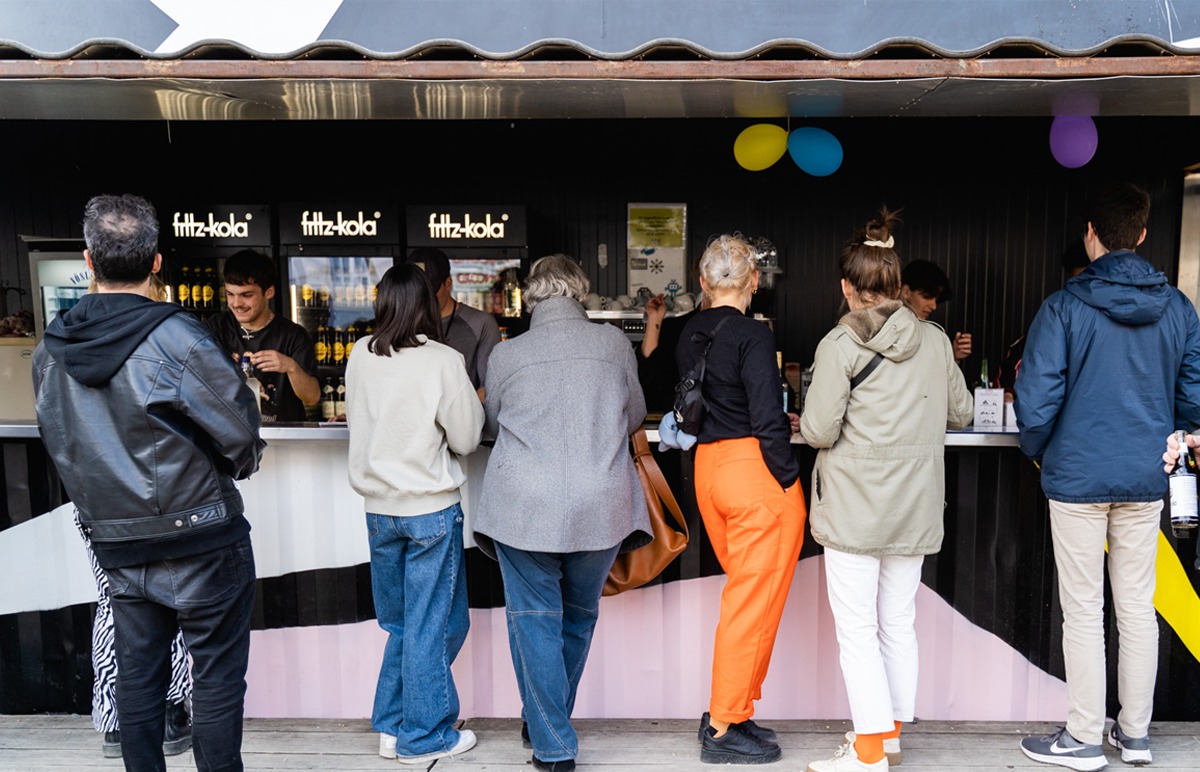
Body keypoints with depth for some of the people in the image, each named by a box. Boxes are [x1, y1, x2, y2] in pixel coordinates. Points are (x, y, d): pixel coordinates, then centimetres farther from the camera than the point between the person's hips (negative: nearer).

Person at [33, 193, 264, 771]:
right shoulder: (173, 337, -18)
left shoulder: (51, 349, 2)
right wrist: (234, 468, 6)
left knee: (137, 678, 18)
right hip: (200, 541, -5)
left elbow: (59, 444, 12)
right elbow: (241, 432, -15)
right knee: (217, 680, 7)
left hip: (117, 548, 6)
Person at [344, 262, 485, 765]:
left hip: (379, 508, 5)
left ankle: (392, 726, 28)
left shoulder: (360, 357, -1)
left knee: (400, 624, 19)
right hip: (431, 508, -5)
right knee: (432, 627, 8)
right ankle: (423, 737, 19)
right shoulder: (442, 361, -14)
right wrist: (473, 402, 9)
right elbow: (466, 439, -7)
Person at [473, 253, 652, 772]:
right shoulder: (614, 342, 4)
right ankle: (549, 721, 37)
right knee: (579, 617, 20)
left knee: (535, 621, 10)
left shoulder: (506, 354, 2)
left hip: (525, 507, -2)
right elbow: (635, 415, 17)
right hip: (600, 507, 2)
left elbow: (491, 426, 18)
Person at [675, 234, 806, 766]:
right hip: (755, 470, -8)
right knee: (754, 603, 3)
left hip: (708, 465, 8)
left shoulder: (689, 336, 9)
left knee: (745, 597, 19)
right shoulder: (752, 335, -14)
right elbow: (768, 420, -18)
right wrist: (789, 481, -10)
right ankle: (725, 730, 13)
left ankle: (725, 713, 27)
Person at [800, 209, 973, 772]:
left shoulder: (840, 345, -12)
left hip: (854, 507, -6)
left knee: (857, 630, 3)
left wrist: (808, 424, 7)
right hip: (915, 507, 6)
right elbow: (960, 413, 13)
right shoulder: (935, 340, 3)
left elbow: (818, 430, -15)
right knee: (899, 624, 16)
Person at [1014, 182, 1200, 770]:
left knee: (1083, 611, 5)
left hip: (1078, 475, -4)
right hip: (1146, 480, 5)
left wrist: (1037, 452, 3)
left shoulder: (1064, 307, -12)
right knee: (1137, 606, 14)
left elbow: (1035, 402, -16)